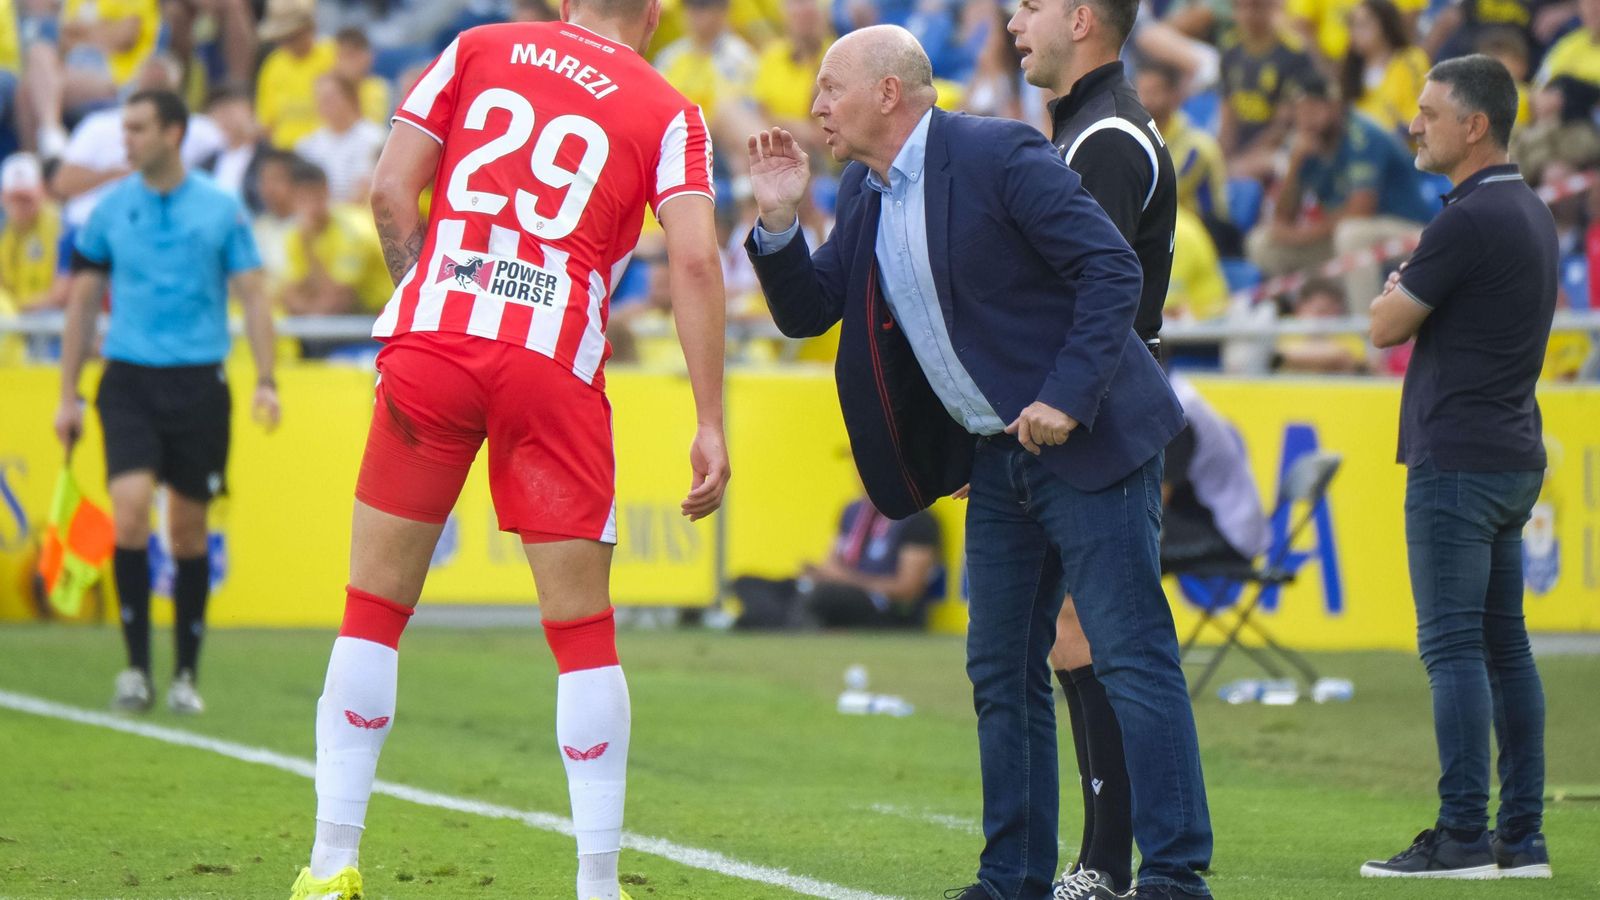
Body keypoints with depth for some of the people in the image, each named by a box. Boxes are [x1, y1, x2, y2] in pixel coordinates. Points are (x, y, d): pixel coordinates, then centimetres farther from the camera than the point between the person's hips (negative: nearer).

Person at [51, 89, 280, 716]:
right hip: (129, 382, 0)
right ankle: (136, 667, -10)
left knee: (189, 532, 4)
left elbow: (252, 298, 3)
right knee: (130, 512, -17)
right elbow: (81, 303, 12)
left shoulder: (222, 211, 1)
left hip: (199, 383, 0)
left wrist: (265, 380, -9)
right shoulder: (109, 210, 5)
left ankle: (186, 675, 15)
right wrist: (68, 395, 9)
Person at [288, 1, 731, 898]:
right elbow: (694, 260, -3)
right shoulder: (670, 116, 9)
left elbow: (390, 193, 7)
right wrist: (711, 426, -2)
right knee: (583, 631, 8)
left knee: (374, 610, 10)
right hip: (555, 369, -1)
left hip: (430, 343, 1)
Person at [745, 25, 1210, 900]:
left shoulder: (1000, 155, -15)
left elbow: (1113, 269, -17)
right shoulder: (862, 194, 10)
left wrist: (1064, 398, -22)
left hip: (1086, 438, -9)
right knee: (1002, 671, 10)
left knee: (1133, 657, -9)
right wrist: (778, 219, -3)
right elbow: (806, 312, 14)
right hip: (998, 458, 9)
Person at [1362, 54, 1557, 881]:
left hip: (1457, 462, -9)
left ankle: (1462, 837, -12)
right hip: (1514, 459, 9)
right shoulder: (1532, 215, 15)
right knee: (1504, 646, 10)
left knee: (1453, 646, -9)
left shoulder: (1469, 221, -16)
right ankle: (1522, 838, 10)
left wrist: (1394, 288, 7)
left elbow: (1387, 327, -10)